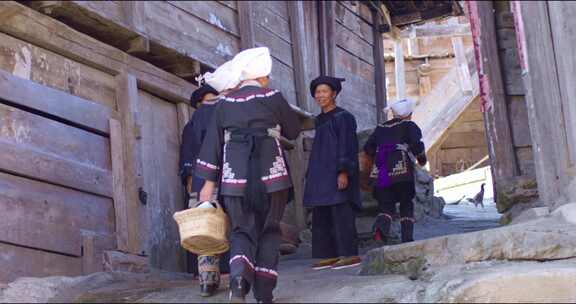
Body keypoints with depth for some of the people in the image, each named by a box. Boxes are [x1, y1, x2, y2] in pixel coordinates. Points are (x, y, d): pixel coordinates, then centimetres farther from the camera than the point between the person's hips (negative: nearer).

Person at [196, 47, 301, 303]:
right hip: (269, 173, -2)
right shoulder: (273, 98, 2)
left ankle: (238, 281, -20)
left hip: (235, 175, 2)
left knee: (242, 231, 7)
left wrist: (209, 182, 10)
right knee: (268, 230, 10)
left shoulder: (225, 103, 9)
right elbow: (293, 130, 13)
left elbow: (213, 142, 8)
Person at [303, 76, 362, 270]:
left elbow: (347, 147, -12)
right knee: (321, 218, 6)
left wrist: (343, 172, -21)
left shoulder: (343, 117, -5)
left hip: (337, 174, -8)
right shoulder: (320, 120, 17)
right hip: (321, 176, 8)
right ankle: (329, 255, 10)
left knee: (341, 215, -10)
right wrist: (311, 176, 19)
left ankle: (350, 255, -7)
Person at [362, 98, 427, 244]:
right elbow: (417, 144, -9)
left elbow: (368, 148, 15)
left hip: (381, 174, 3)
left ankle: (380, 226, -25)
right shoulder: (409, 126, 6)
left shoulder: (381, 128, 19)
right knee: (406, 205, 9)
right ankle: (407, 238, 1)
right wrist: (422, 159, 8)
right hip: (402, 172, -3)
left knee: (386, 205, 5)